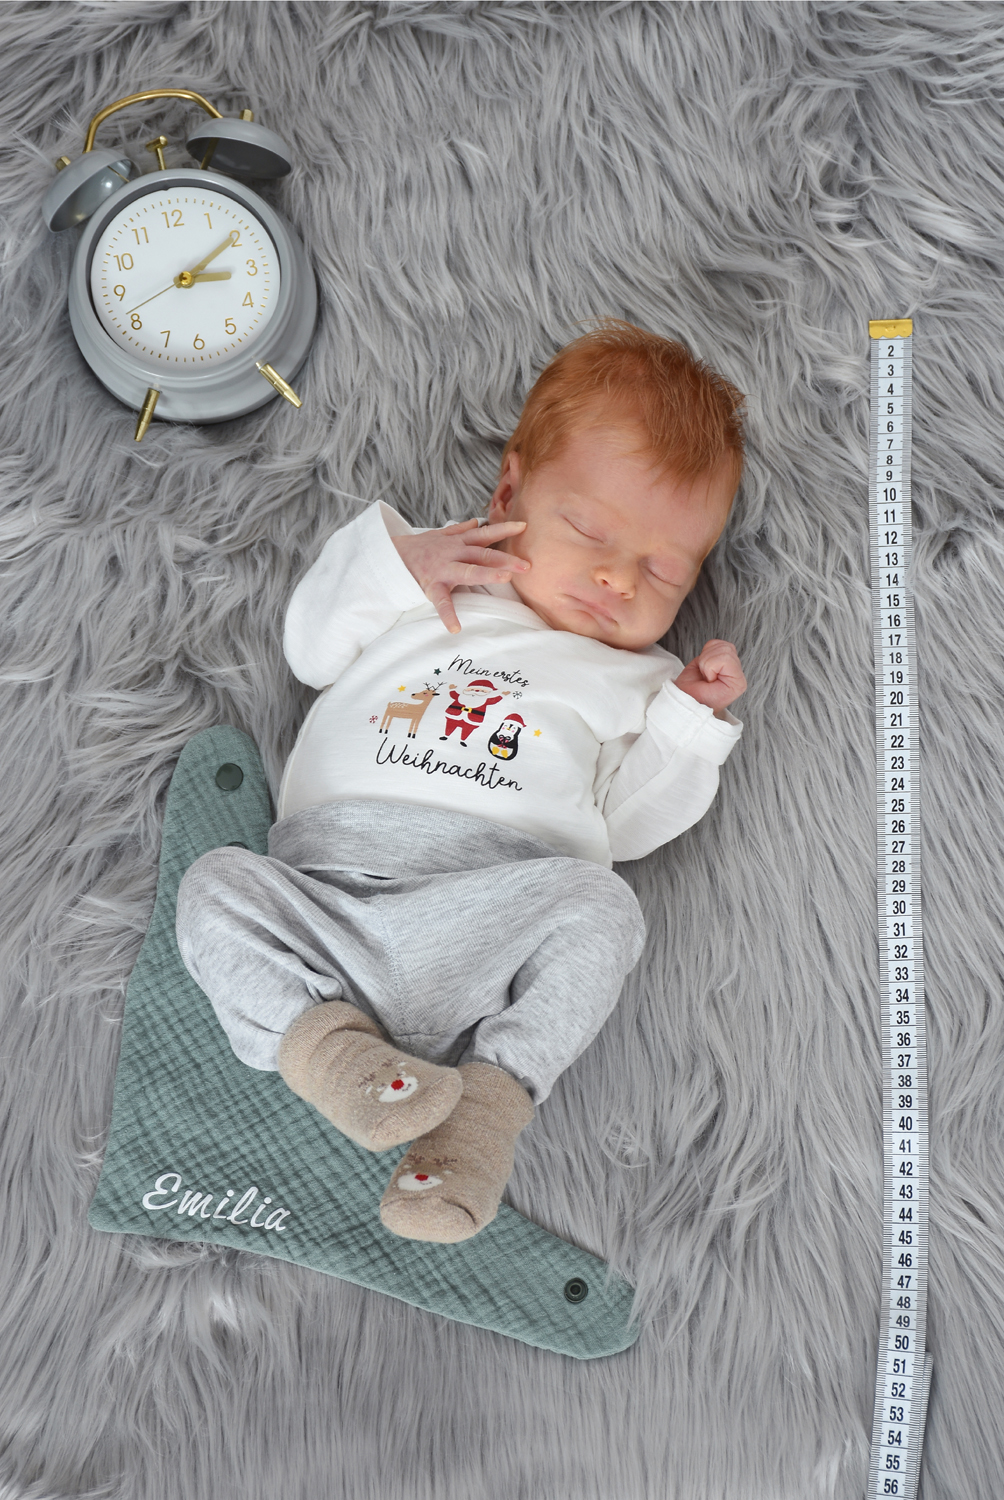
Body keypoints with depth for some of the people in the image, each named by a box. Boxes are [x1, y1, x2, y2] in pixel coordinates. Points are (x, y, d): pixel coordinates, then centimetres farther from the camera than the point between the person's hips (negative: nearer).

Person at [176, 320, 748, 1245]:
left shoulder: (632, 681, 21)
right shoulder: (432, 599, 23)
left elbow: (623, 822, 16)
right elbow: (312, 650, 19)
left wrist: (691, 720, 6)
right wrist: (397, 561, 8)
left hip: (493, 908, -1)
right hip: (325, 883, 2)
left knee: (598, 905, -30)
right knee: (217, 885, -18)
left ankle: (493, 1096, -29)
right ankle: (318, 1036, -25)